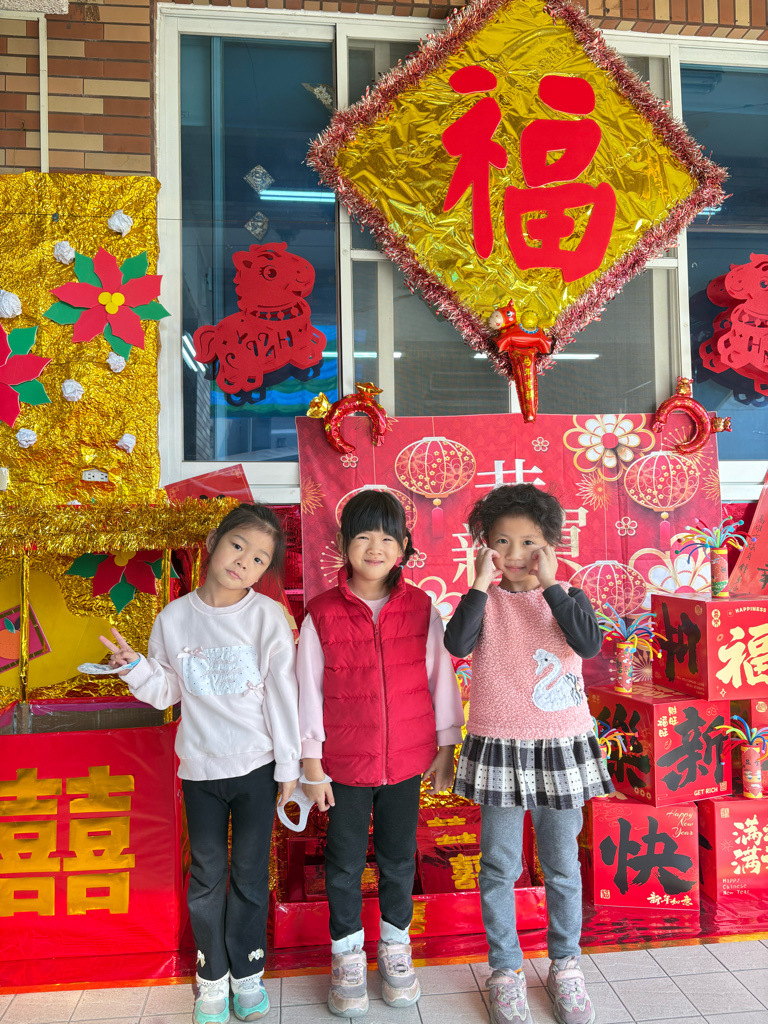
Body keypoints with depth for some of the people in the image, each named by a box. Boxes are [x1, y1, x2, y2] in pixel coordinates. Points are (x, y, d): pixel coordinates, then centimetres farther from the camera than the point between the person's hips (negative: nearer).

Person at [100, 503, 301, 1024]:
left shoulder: (269, 617, -12)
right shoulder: (174, 619, -5)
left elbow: (283, 696, -8)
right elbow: (166, 692, 5)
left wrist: (288, 766, -4)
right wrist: (134, 667, -13)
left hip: (257, 766, -2)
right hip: (200, 768, 2)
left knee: (251, 874, 12)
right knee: (207, 874, 15)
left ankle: (247, 972, 33)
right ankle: (212, 976, 35)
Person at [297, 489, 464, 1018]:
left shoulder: (422, 608, -7)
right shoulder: (322, 614, -10)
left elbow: (441, 678, 1)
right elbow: (310, 692, -5)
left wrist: (446, 748, 4)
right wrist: (311, 764, -3)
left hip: (407, 759, 1)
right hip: (345, 762, -1)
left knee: (399, 856, 18)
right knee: (345, 861, 15)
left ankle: (396, 943, 41)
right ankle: (348, 953, 37)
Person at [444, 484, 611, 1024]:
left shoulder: (567, 598, 0)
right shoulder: (485, 602, -3)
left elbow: (589, 642, -20)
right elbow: (457, 644, -21)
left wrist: (551, 584, -21)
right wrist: (481, 583, -21)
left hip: (562, 747, 1)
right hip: (499, 748, -1)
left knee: (563, 864, 15)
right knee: (500, 866, 10)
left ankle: (566, 964, 36)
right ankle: (506, 968, 29)